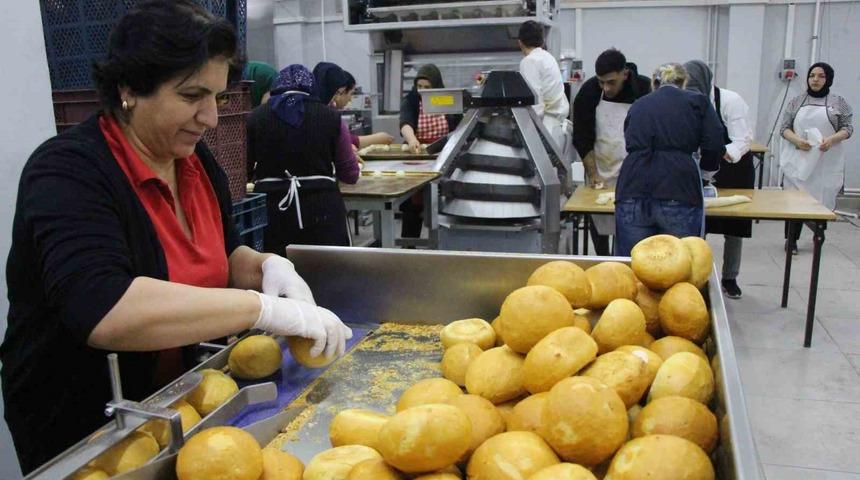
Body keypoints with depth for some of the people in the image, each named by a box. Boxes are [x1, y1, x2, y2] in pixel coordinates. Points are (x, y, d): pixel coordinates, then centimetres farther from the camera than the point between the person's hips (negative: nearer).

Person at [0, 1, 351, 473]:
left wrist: (267, 267, -11)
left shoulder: (195, 158, -2)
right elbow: (102, 311, -38)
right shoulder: (68, 172, -23)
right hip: (83, 431, -6)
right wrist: (266, 309, -38)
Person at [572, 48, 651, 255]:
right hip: (601, 170, 1)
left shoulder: (645, 90, -10)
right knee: (599, 221, 7)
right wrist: (592, 174, -11)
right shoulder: (588, 92, -8)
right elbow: (582, 139, -4)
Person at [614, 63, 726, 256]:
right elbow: (714, 148, 3)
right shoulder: (697, 102, 14)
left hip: (632, 192, 2)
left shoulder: (638, 105, 22)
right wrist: (703, 166, 23)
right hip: (679, 194, -2)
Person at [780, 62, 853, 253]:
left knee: (822, 199, -1)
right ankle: (792, 239, 10)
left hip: (826, 162, 0)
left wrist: (832, 139, -15)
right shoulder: (796, 101, 8)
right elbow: (785, 128, 7)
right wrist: (797, 140, -12)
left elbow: (847, 128, 5)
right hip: (798, 160, 1)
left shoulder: (839, 103, 5)